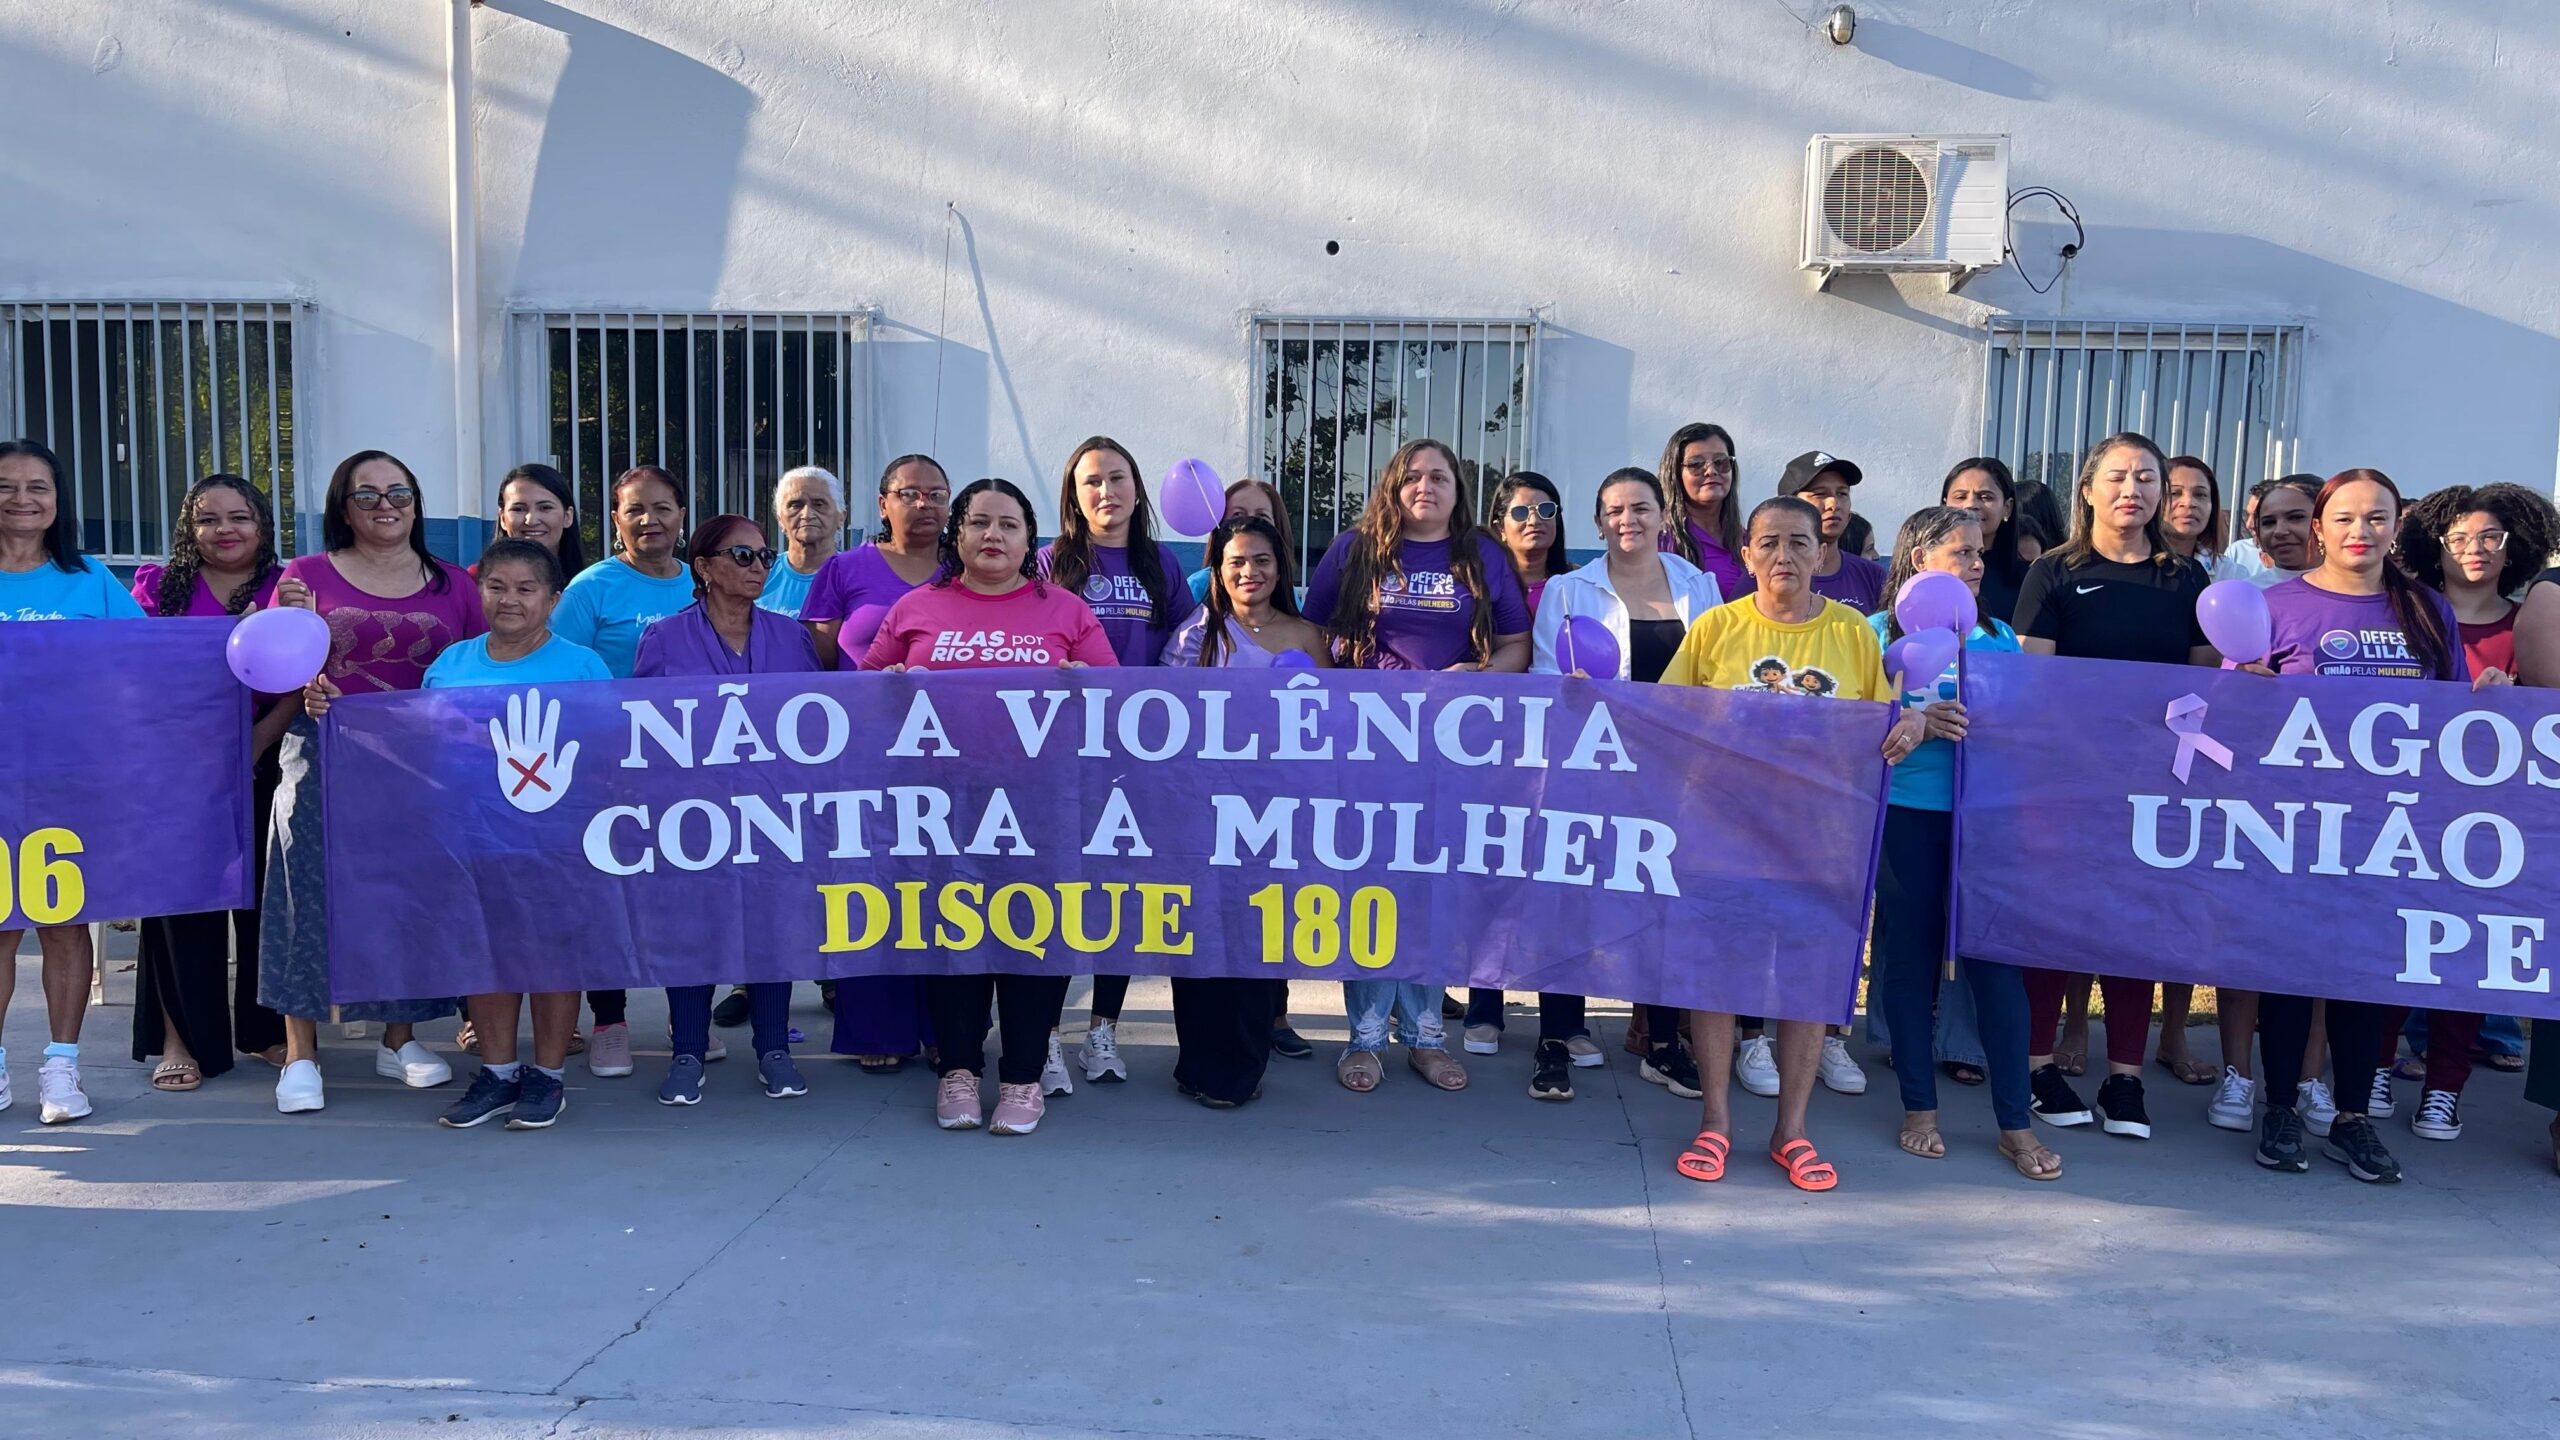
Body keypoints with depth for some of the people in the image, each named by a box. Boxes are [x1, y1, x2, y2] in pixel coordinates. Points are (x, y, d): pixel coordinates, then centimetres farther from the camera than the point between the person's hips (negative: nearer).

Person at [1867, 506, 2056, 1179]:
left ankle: (2015, 1121, 8)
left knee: (1995, 957, 0)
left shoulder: (2000, 638, 12)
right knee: (1910, 955, 6)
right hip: (1907, 813, -2)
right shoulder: (1882, 633, 2)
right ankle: (1919, 1107, 20)